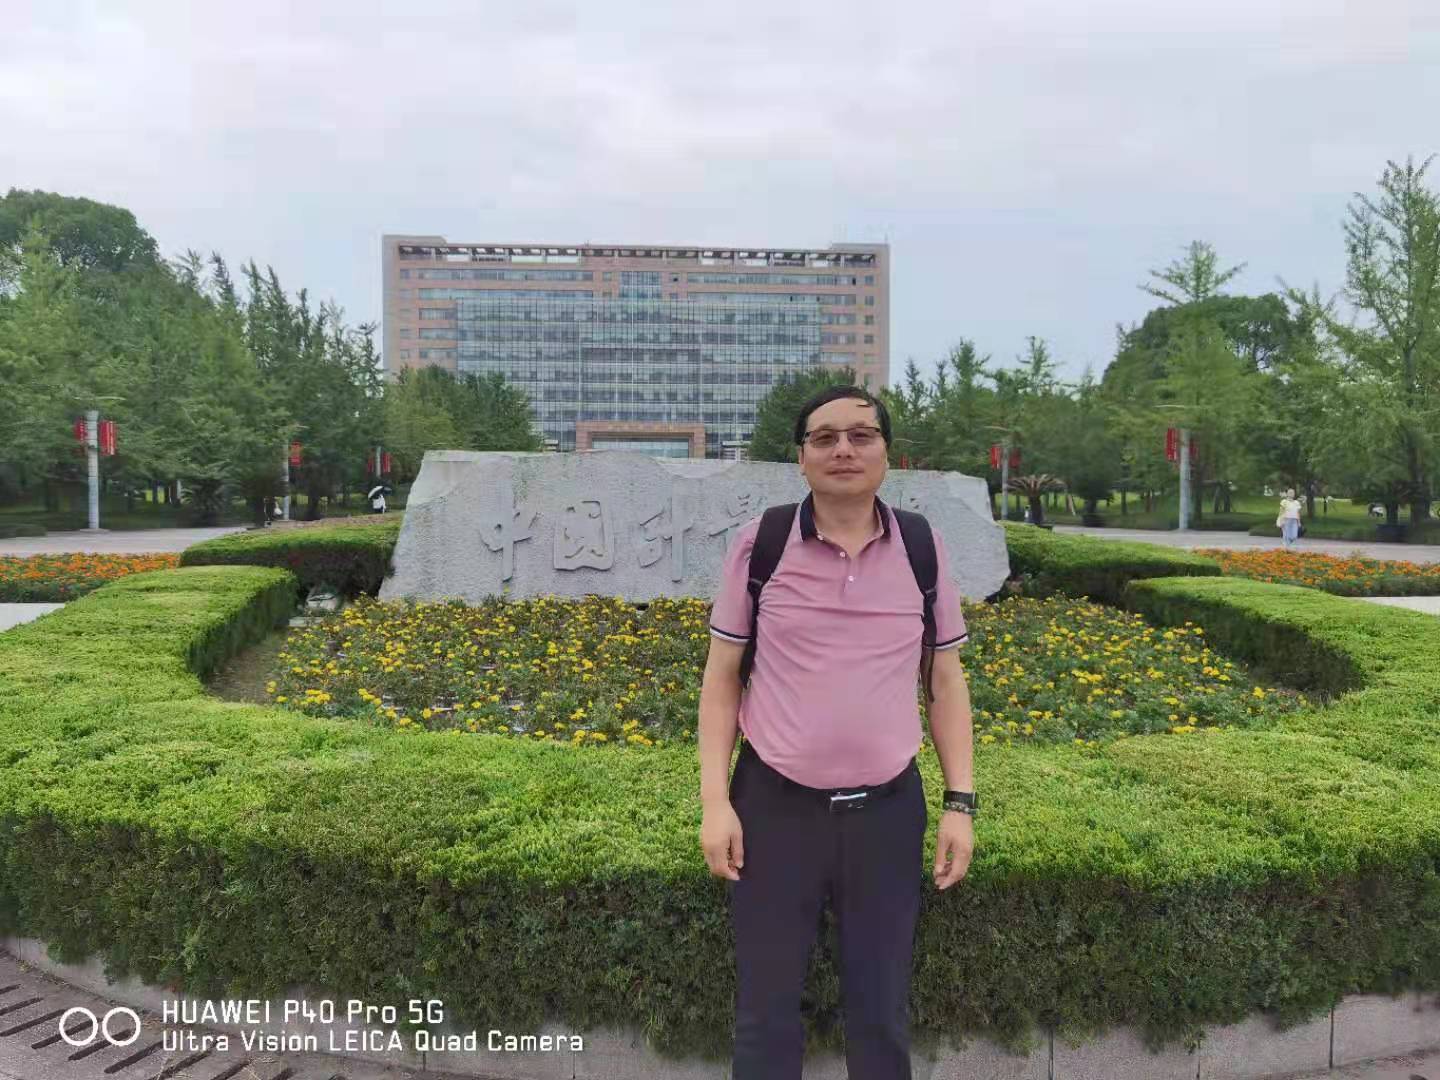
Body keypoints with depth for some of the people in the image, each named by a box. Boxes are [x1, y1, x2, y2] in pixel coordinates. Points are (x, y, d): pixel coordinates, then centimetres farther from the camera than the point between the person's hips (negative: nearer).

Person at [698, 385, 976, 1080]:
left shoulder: (923, 548, -1)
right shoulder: (758, 544, -6)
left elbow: (946, 682, 6)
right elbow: (721, 677, 0)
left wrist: (960, 803, 1)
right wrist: (715, 802, -5)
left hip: (887, 808, 2)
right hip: (774, 804, -1)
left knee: (882, 1016, 15)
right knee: (764, 1013, 12)